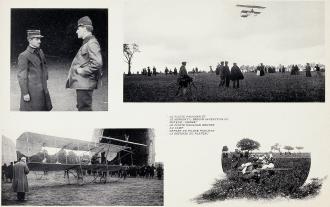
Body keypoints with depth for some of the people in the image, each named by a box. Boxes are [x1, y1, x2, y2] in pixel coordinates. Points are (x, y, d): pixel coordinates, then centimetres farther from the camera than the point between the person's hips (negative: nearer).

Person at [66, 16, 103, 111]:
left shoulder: (92, 43, -16)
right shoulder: (86, 42, 15)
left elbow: (97, 63, -26)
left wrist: (83, 71, -18)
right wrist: (79, 69, 11)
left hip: (85, 83, -10)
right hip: (81, 83, 10)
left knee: (84, 108, -6)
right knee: (81, 106, 17)